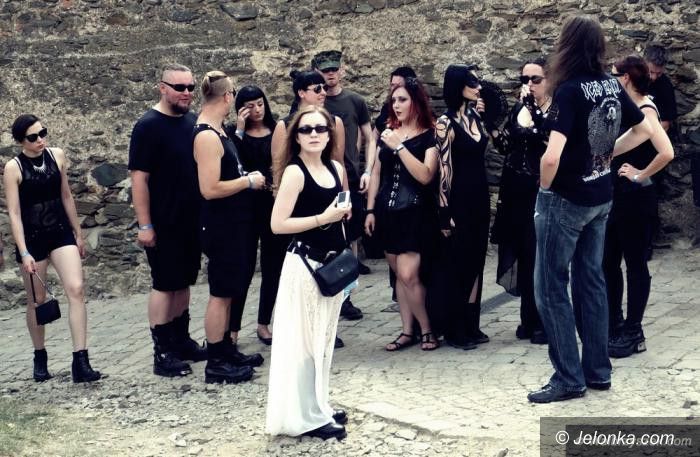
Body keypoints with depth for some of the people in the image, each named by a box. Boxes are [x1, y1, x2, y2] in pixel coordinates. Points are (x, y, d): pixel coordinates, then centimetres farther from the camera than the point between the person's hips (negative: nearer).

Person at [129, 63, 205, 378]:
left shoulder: (193, 122, 6)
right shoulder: (148, 126, -13)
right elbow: (139, 178, -15)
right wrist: (144, 225, -18)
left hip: (192, 220, 6)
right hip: (164, 223, -6)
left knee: (183, 282, 14)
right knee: (164, 285, -1)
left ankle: (181, 340, 26)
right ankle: (162, 353, 6)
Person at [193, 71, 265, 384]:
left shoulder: (216, 129, 9)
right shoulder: (206, 136, -21)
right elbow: (210, 189, -27)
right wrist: (248, 181, -16)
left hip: (235, 224, 10)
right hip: (221, 226, -10)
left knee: (231, 290, 18)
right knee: (221, 293, -2)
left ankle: (226, 349, 30)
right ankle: (216, 364, 7)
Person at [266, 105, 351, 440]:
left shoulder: (336, 169, 8)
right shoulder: (294, 172, -13)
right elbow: (277, 224, -19)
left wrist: (344, 210, 8)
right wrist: (323, 217, -21)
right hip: (305, 264, -7)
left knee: (323, 338, 15)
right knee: (305, 340, -1)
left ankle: (318, 407, 27)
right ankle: (307, 418, 7)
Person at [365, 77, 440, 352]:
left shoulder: (429, 136, -6)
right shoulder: (388, 132, 10)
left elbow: (425, 175, -19)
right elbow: (377, 172, 15)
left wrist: (399, 147, -19)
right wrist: (370, 209, 11)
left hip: (415, 214, -6)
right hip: (388, 212, 6)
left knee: (408, 275, -13)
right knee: (399, 275, 9)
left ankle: (427, 329, 5)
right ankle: (407, 331, 17)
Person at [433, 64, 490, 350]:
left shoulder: (475, 117, 8)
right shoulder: (446, 123, -14)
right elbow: (443, 168, -15)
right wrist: (445, 212, -16)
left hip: (480, 197, 8)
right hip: (458, 199, -7)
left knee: (475, 261, 12)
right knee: (455, 263, 1)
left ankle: (471, 325, 22)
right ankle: (455, 330, 11)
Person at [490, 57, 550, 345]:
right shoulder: (518, 108, 10)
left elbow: (551, 138, -26)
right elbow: (506, 147, 13)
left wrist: (534, 107, -27)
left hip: (542, 192, -6)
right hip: (515, 191, 6)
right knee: (522, 254, 9)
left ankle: (544, 321, 8)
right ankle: (529, 318, 20)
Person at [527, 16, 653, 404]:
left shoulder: (570, 91, -20)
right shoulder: (612, 86, 2)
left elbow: (553, 156, -30)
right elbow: (644, 130, 16)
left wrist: (544, 187, -12)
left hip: (566, 199, -8)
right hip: (600, 197, 8)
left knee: (551, 286, 1)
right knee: (591, 281, 15)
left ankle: (569, 378, 4)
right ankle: (598, 371, 22)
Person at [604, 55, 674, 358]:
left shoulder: (645, 111, -16)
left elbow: (666, 153, -29)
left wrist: (641, 174, -18)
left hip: (636, 198, -9)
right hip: (616, 196, 9)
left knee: (635, 264, 1)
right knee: (607, 262, 13)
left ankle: (633, 333, 10)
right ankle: (615, 325, 25)